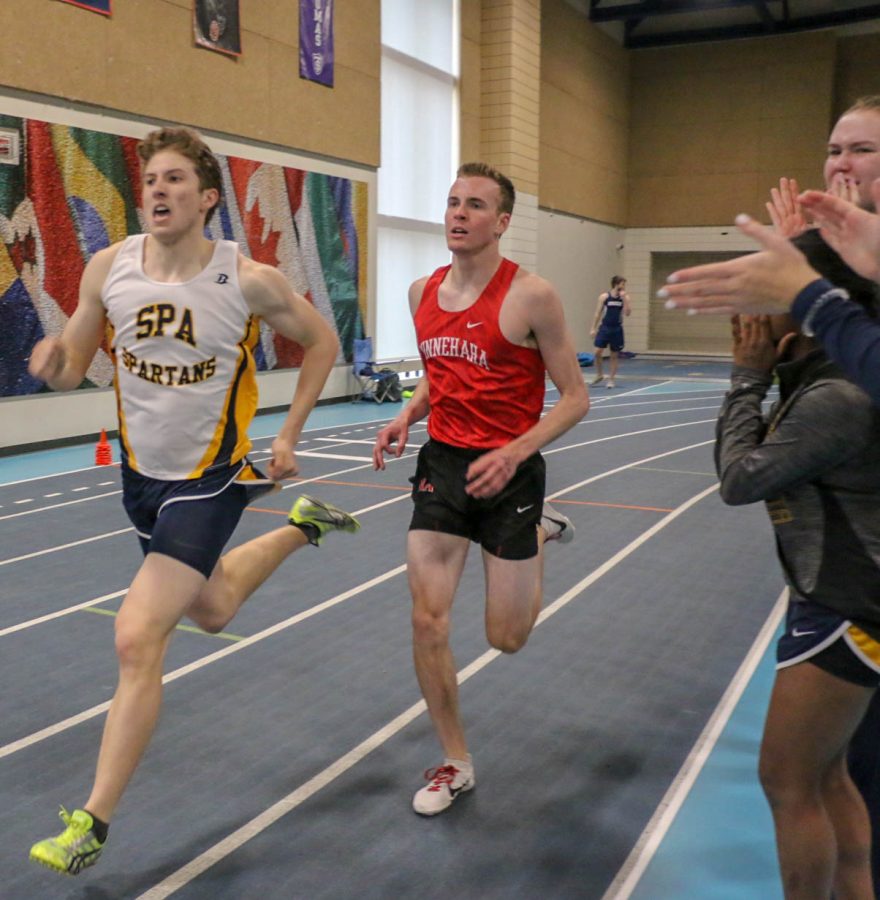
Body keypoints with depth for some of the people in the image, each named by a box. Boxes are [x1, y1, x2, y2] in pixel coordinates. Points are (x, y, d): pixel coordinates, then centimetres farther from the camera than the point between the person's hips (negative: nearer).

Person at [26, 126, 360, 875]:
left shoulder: (249, 280, -17)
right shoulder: (108, 267, -7)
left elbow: (322, 343, -1)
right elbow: (72, 369, 1)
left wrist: (289, 435, -4)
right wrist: (51, 361, -23)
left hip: (208, 482, -5)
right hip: (141, 474, 6)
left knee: (138, 639, -14)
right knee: (212, 611, 25)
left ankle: (92, 823, 2)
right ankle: (302, 527, 52)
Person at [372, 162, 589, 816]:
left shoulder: (531, 295, -13)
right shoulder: (423, 292, 4)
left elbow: (575, 398, -10)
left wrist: (514, 453, -22)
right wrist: (408, 417, 0)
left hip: (508, 471, -4)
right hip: (442, 464, 4)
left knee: (507, 638, 7)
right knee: (428, 621, -3)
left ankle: (539, 530, 38)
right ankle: (456, 763, 19)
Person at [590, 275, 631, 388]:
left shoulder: (625, 297, 1)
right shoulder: (604, 296, -2)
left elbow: (627, 313, -10)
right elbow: (598, 313, 1)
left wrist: (624, 298, -16)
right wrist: (593, 328, -3)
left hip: (617, 329, 1)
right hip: (604, 327, -1)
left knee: (614, 355, 4)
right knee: (598, 352, -10)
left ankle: (611, 380, 11)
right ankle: (599, 375, 10)